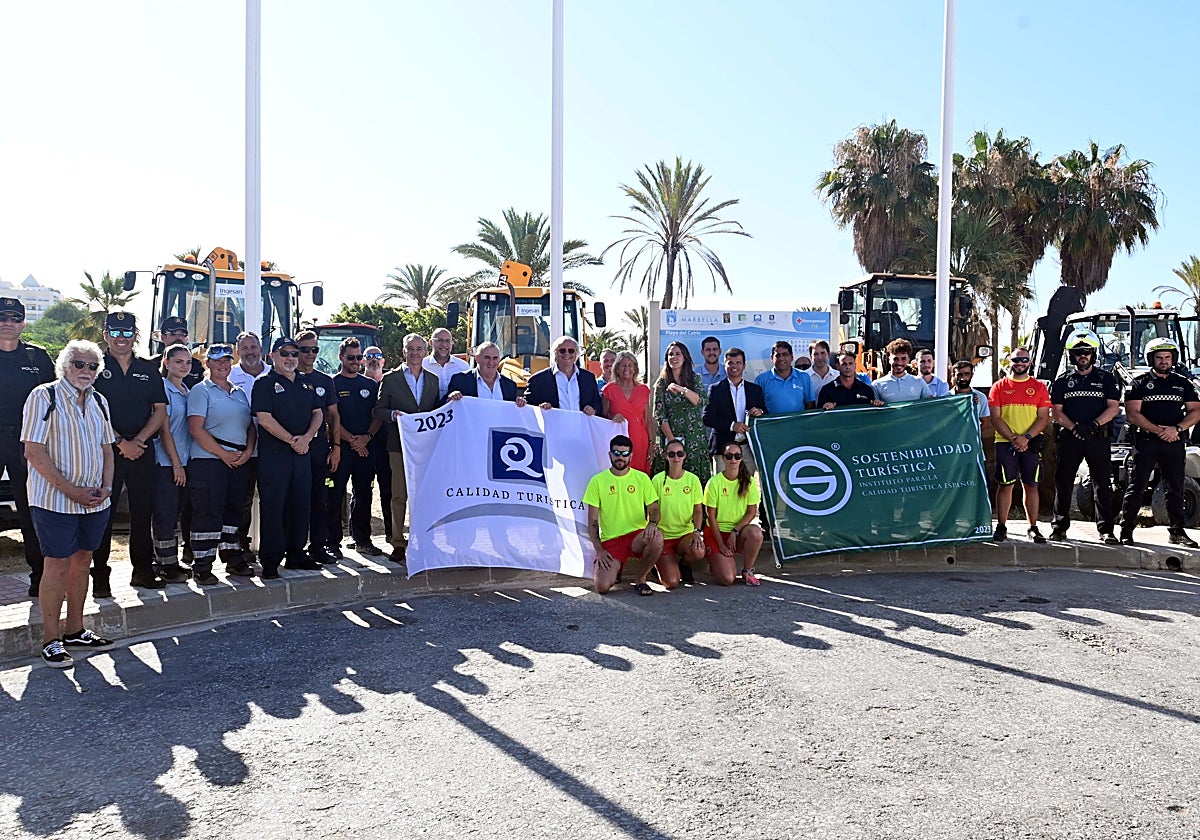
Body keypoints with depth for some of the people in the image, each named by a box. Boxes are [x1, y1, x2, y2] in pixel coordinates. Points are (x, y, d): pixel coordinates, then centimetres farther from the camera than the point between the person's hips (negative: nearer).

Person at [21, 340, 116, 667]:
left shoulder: (98, 401, 12)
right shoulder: (44, 396, -8)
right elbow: (34, 451, -14)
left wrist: (105, 487, 0)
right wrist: (71, 490, -17)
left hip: (95, 500, 6)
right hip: (55, 500, -6)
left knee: (82, 561, 12)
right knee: (57, 565, -2)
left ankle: (75, 631, 23)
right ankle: (51, 640, 8)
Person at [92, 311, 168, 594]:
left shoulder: (149, 369, 11)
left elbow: (160, 410, 7)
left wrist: (138, 440, -7)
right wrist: (120, 442, -13)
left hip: (142, 451, 3)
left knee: (143, 510, 7)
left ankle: (143, 570, 17)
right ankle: (100, 576, 7)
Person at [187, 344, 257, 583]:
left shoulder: (240, 392, 18)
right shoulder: (201, 391, 0)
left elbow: (251, 426, 17)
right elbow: (196, 429, -10)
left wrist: (248, 451, -1)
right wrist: (223, 454, -13)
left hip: (240, 461, 6)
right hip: (209, 460, -6)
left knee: (234, 510, 12)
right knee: (208, 512, -5)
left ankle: (233, 558, 21)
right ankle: (202, 567, 2)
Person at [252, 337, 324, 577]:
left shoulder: (306, 384, 16)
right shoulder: (264, 384, -2)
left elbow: (318, 413, 12)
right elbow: (264, 418, -12)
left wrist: (306, 438, -6)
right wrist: (291, 440, -12)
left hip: (302, 452, 6)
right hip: (273, 453, -6)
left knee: (302, 505, 9)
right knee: (272, 506, -4)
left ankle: (296, 554, 20)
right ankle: (270, 561, 2)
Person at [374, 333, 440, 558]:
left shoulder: (433, 379, 14)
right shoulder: (390, 378, 4)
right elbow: (378, 409, 4)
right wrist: (394, 414, -15)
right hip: (400, 445, -3)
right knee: (399, 495, -1)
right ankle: (398, 543, 7)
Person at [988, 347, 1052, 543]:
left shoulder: (1039, 387, 9)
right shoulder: (999, 387, 6)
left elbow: (1044, 418, 2)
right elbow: (995, 418, 0)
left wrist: (1026, 437, -12)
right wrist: (1013, 438, -11)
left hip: (1032, 444, 1)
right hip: (1005, 443, -1)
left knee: (1031, 485, 3)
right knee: (1005, 484, -1)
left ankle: (1033, 528, 10)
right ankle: (1001, 527, 5)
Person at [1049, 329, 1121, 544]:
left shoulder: (1106, 379, 9)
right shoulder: (1063, 381, 11)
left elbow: (1113, 407, 1)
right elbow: (1056, 411, 4)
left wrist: (1094, 425, -16)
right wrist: (1074, 427, -12)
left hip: (1099, 438, -1)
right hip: (1069, 438, 1)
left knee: (1103, 484, 1)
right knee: (1063, 482, 1)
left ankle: (1106, 529, 6)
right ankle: (1059, 526, 9)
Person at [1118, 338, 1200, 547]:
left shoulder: (1183, 383, 14)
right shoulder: (1139, 383, 3)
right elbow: (1132, 414, -6)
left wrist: (1177, 429, -10)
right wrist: (1159, 431, -14)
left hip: (1174, 442, 3)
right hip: (1146, 441, -3)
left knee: (1176, 488, 7)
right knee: (1136, 487, -4)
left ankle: (1177, 531, 16)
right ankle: (1126, 531, -1)